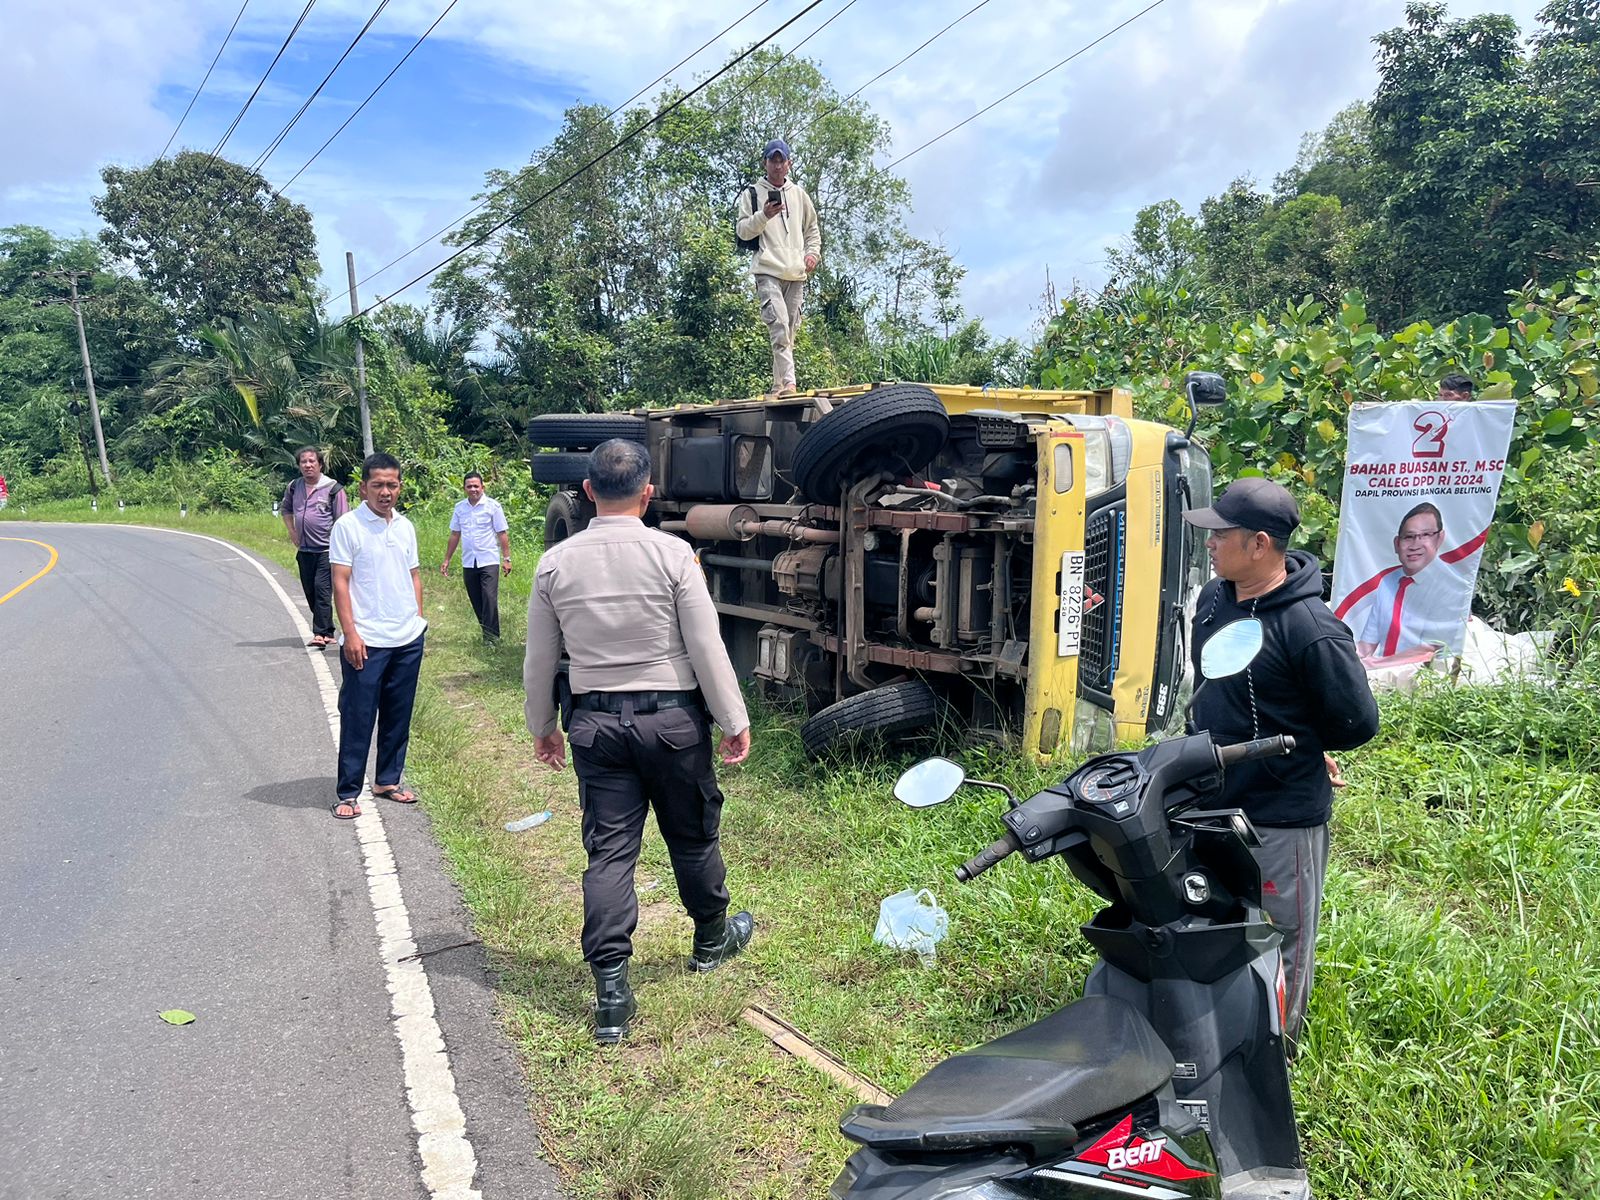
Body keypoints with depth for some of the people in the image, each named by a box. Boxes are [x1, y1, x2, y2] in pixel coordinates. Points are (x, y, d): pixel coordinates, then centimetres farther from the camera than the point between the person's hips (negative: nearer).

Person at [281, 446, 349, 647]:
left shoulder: (333, 488, -8)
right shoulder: (294, 488, 8)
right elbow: (285, 509, 27)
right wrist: (292, 532, 16)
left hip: (326, 549, -6)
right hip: (304, 550, 6)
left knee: (322, 589, -11)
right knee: (310, 592, 11)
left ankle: (321, 633, -8)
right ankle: (327, 632, 23)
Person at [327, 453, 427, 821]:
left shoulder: (406, 527, 10)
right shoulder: (347, 526, -6)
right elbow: (340, 582, -9)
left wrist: (419, 618, 12)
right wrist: (350, 633, -13)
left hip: (408, 639, 6)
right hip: (366, 641, -5)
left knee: (398, 716, 13)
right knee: (357, 719, 1)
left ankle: (388, 780, 27)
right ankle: (348, 793, 11)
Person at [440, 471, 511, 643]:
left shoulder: (493, 506, -5)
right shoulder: (459, 507, 7)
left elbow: (502, 534, -4)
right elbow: (455, 535, 14)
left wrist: (507, 559, -10)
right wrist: (446, 560, 13)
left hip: (489, 562, -5)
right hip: (468, 563, 5)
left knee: (489, 599, -12)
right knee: (476, 601, 9)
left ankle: (491, 636, -7)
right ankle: (486, 631, 21)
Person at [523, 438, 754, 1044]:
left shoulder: (555, 562, -3)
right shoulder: (673, 553, -12)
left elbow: (539, 662, 5)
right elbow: (707, 649, -11)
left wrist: (542, 726, 19)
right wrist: (734, 722, 0)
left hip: (596, 723, 2)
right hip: (672, 719, -2)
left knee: (608, 851, 7)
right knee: (693, 835, 18)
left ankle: (610, 992, 7)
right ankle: (712, 939, 40)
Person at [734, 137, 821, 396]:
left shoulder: (799, 193, 19)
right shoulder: (752, 193, 8)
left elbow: (813, 228, 26)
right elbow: (743, 231, 1)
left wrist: (813, 252, 8)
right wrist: (764, 215, -15)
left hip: (796, 273, 5)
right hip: (768, 272, -4)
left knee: (790, 331, 3)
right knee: (779, 326, -21)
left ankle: (779, 386, 9)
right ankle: (788, 383, -28)